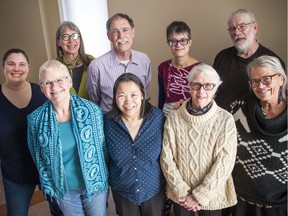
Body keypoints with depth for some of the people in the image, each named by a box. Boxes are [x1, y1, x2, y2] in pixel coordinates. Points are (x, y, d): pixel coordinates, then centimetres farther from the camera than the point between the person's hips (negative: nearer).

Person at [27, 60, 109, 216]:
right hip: (63, 189, 1)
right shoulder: (36, 120, -13)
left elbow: (103, 147, -4)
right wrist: (50, 188, 5)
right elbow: (38, 159, 0)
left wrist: (103, 179, 1)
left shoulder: (92, 110, -15)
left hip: (95, 184, 0)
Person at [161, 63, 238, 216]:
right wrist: (182, 192, -12)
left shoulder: (226, 120, -14)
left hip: (211, 195, -1)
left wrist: (199, 196, -14)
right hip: (180, 195, 1)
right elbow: (167, 158, -8)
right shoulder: (173, 118, -10)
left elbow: (224, 163, -15)